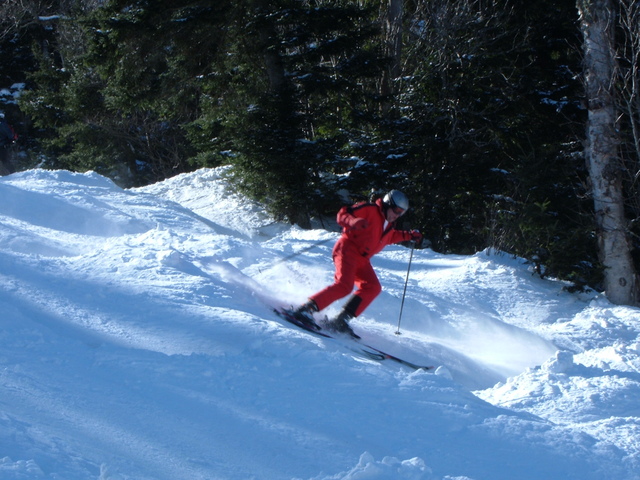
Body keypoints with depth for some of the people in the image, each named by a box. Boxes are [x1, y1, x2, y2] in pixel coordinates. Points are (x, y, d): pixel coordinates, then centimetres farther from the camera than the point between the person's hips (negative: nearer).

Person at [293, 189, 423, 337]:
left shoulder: (389, 225, 20)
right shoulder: (369, 210, -7)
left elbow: (389, 237, 43)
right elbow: (342, 215, -13)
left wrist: (408, 235, 34)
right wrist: (354, 222, -33)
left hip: (362, 259, 10)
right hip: (347, 250, -10)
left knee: (372, 288, -5)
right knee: (344, 286, -27)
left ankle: (341, 321, -9)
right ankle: (305, 309, -29)